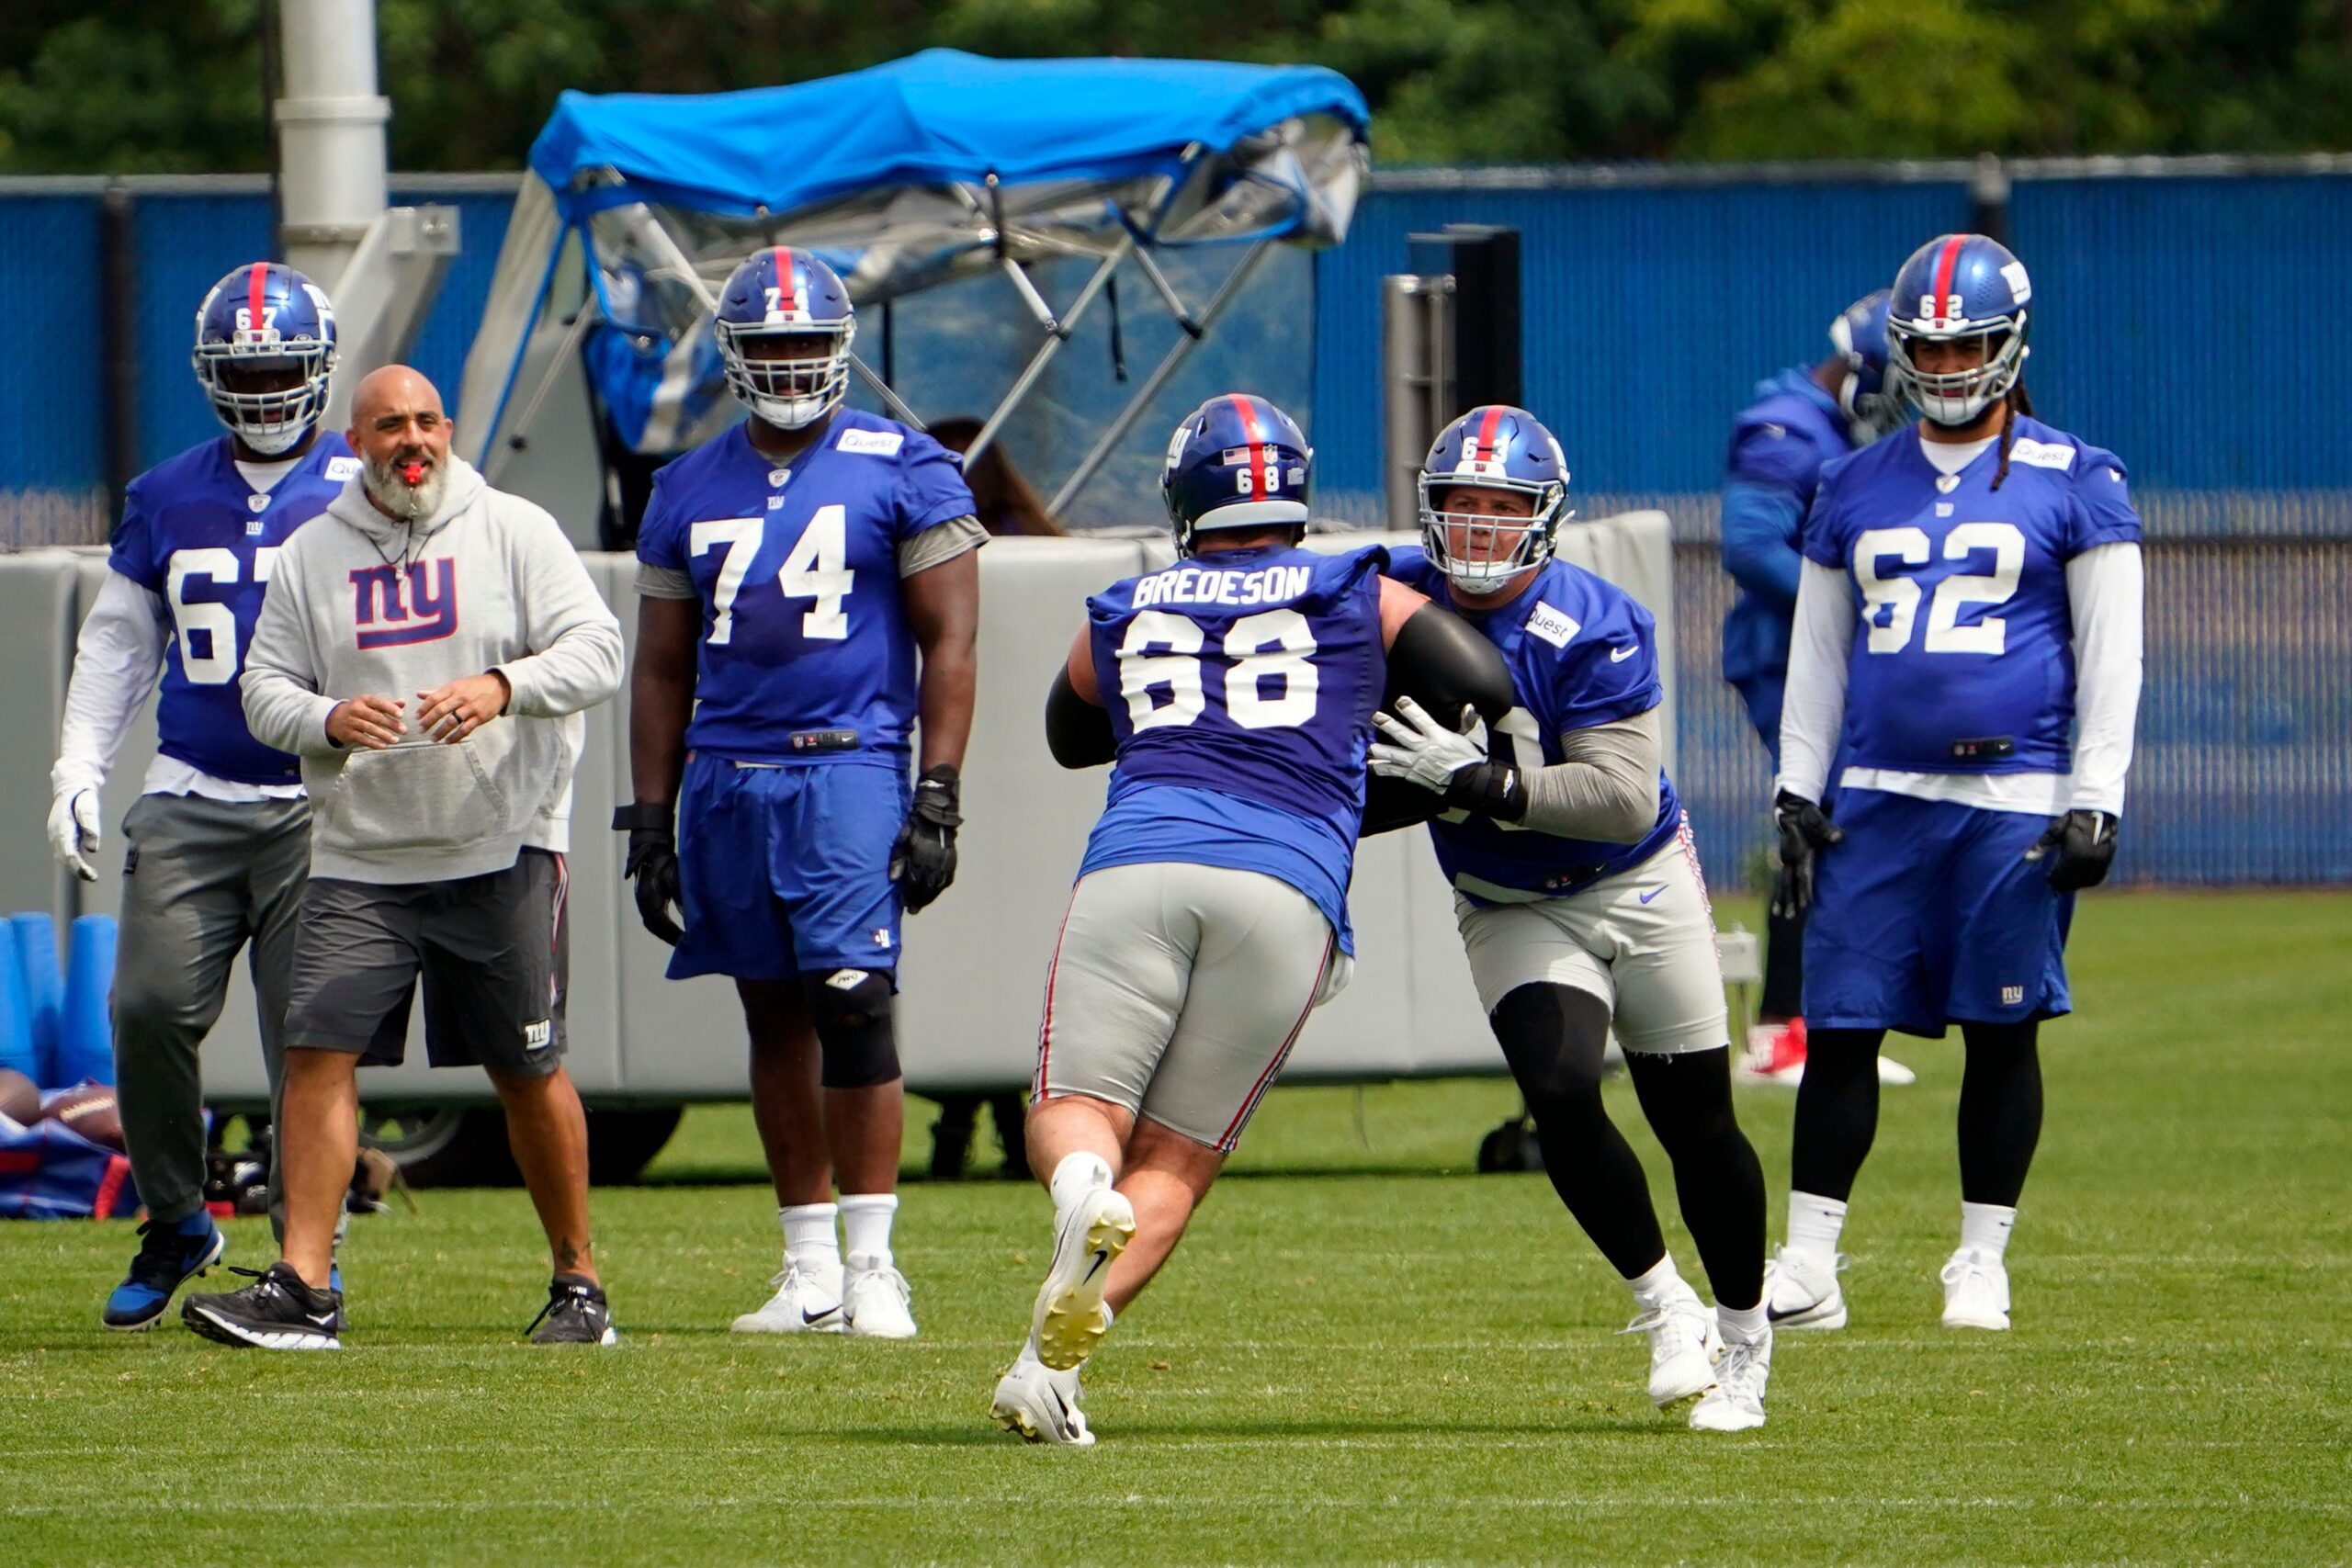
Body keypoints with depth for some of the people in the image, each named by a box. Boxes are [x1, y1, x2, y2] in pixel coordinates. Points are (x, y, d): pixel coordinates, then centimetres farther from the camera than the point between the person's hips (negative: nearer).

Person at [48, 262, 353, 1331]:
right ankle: (174, 1225, 10)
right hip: (190, 801, 2)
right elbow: (116, 644, 18)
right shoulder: (166, 501, 11)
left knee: (306, 1034, -5)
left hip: (320, 803, -2)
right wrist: (78, 772, 11)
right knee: (152, 1010, -10)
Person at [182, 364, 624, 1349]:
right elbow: (265, 690, 8)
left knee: (529, 1073, 3)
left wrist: (503, 686, -23)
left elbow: (597, 652, -5)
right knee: (318, 1055, -9)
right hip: (360, 858, 2)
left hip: (500, 851, -2)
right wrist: (329, 720, -14)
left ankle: (578, 1280, 17)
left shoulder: (515, 532, 1)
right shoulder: (312, 555, 8)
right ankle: (302, 1291, -9)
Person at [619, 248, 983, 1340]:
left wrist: (938, 800, -9)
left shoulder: (901, 473, 0)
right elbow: (662, 670, 16)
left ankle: (874, 1265, -8)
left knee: (852, 1005, -12)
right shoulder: (689, 492, 12)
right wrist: (651, 824, 11)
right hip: (724, 779, 5)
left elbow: (948, 643, -2)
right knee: (774, 1018, 8)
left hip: (846, 769, -5)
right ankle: (809, 1270, 13)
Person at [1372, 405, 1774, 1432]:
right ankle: (1663, 1308, 1)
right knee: (1560, 1091, -20)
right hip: (1511, 913, 2)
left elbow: (1625, 800, -31)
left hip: (1641, 888, -2)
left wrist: (1478, 782, -37)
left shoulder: (1591, 631, -24)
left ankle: (1743, 1336, 27)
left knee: (1695, 1125, 5)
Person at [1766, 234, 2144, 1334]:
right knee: (1839, 1025, -1)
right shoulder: (1856, 489, 13)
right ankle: (1808, 1264, 3)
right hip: (1879, 795, 3)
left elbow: (2110, 655, 1)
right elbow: (1818, 654, 18)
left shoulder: (2073, 484, 2)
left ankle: (1981, 1263, 11)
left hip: (2015, 799, -3)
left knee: (2001, 1031, 2)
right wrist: (1796, 793, 11)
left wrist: (2095, 801, -5)